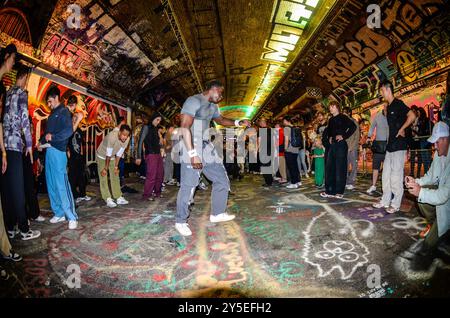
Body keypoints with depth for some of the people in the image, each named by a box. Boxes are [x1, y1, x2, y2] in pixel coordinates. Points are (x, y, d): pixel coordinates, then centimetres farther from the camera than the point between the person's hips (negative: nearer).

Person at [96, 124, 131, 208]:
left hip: (112, 157, 5)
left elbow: (119, 153, -10)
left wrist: (116, 166, -6)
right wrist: (105, 168, -23)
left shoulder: (127, 139, -21)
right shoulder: (112, 137, -37)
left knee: (115, 177, 4)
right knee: (103, 178, -7)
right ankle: (108, 199, -8)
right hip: (102, 156, -5)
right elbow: (108, 155, -30)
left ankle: (119, 198, 8)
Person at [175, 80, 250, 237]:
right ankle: (180, 222, 12)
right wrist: (192, 154, -28)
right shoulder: (194, 101, -12)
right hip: (192, 148, -9)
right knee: (188, 186, -5)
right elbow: (184, 127, -21)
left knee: (222, 179, 11)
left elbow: (220, 119, 35)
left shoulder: (212, 106, 16)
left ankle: (217, 214, 25)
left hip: (207, 148, 9)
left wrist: (238, 123, 18)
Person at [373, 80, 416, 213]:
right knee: (386, 175, 10)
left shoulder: (398, 104, -10)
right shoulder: (389, 107, 16)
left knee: (396, 175, -5)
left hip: (399, 145, -9)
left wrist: (402, 129, -15)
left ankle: (396, 204, 3)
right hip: (390, 145, 9)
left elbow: (412, 116, -23)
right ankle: (385, 201, 18)